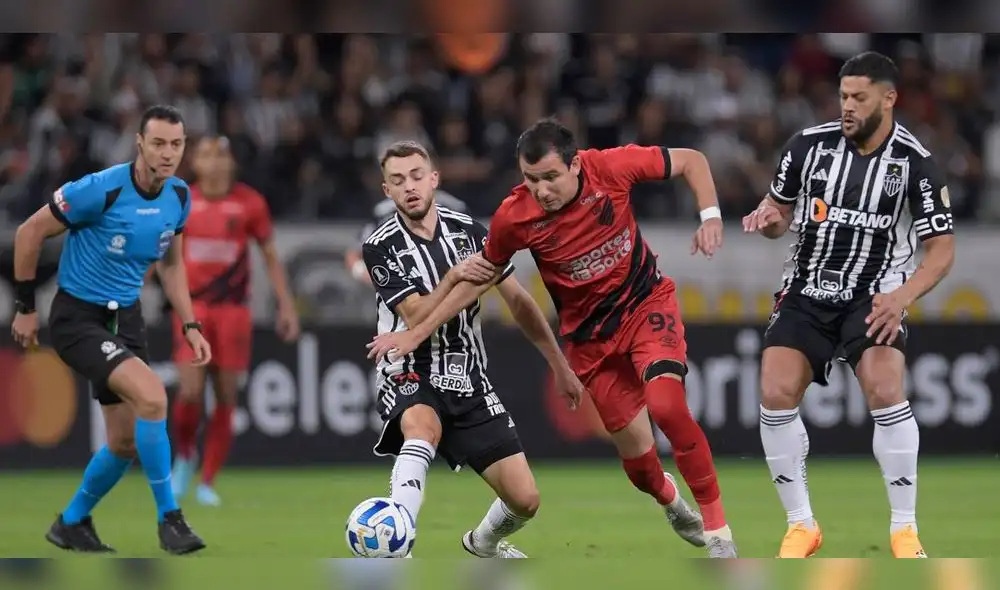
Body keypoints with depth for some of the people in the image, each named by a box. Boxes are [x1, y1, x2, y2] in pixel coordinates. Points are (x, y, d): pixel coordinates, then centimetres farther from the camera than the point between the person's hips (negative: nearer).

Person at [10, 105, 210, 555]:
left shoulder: (179, 196, -2)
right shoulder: (100, 190, -23)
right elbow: (30, 233, -12)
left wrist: (190, 326, 7)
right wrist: (25, 308, -7)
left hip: (126, 318, 7)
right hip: (78, 319, -7)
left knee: (126, 443, 10)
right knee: (152, 396, -28)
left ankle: (71, 524, 35)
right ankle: (169, 519, -17)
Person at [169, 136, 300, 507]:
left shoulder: (250, 203, 0)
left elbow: (271, 257, 7)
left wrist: (286, 305, 2)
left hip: (233, 309, 0)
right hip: (192, 307, 0)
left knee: (226, 397, 0)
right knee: (190, 391, -13)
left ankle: (208, 482, 10)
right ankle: (184, 455, 16)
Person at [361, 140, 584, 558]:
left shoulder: (468, 231, 1)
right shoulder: (380, 246, -9)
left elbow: (518, 301, 9)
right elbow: (417, 319, -17)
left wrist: (560, 366, 10)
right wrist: (452, 279, -32)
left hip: (467, 381, 4)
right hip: (411, 378, -4)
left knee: (524, 499, -2)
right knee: (423, 425, -41)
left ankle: (484, 543, 33)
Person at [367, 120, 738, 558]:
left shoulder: (610, 168, -21)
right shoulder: (514, 217, -18)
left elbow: (690, 160, -6)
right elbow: (479, 276, 0)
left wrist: (710, 216, -19)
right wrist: (417, 333, 0)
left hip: (645, 302, -2)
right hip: (589, 334, 2)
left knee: (666, 406, -27)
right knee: (634, 448, 2)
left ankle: (717, 529, -14)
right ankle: (669, 499, 40)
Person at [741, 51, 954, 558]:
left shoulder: (916, 163, -11)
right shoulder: (810, 144, -4)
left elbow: (942, 249, -9)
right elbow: (780, 211, 11)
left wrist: (903, 296, -25)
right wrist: (768, 218, -14)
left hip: (873, 297, -3)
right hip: (807, 291, 3)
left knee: (884, 389, -25)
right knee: (776, 394, -15)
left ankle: (904, 528, -12)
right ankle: (801, 525, 2)